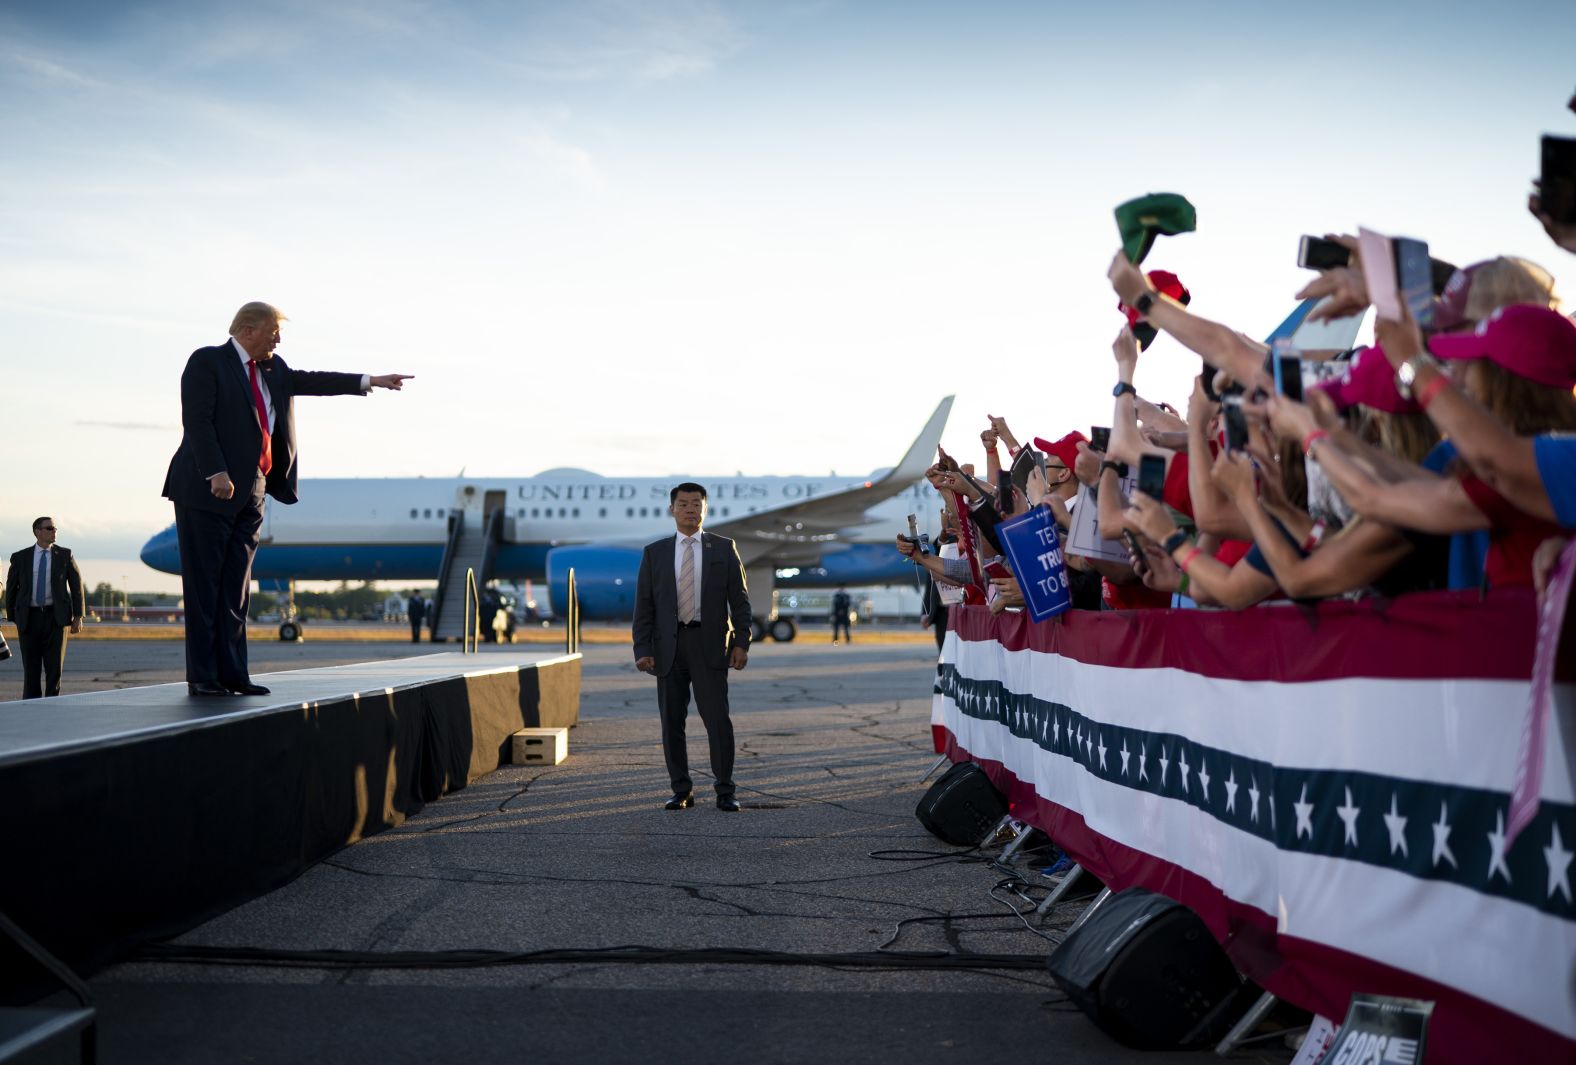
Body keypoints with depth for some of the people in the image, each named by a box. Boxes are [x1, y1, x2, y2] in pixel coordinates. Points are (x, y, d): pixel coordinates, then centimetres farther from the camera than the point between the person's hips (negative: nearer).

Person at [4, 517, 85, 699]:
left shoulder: (64, 555, 4)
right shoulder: (20, 557, 4)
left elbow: (76, 584, 4)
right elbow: (11, 588, 10)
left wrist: (78, 616, -2)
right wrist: (12, 619, 8)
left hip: (55, 616, 0)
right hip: (29, 617, 0)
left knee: (54, 667, -2)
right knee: (31, 669, 1)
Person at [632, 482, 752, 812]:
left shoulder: (724, 548, 6)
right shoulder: (654, 552, 8)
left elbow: (739, 599, 4)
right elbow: (644, 606, 6)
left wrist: (741, 642, -5)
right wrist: (642, 649, -4)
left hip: (709, 644, -2)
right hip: (669, 646, 2)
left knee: (717, 719, -7)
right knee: (671, 722, 3)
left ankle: (725, 792, 1)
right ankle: (682, 791, 13)